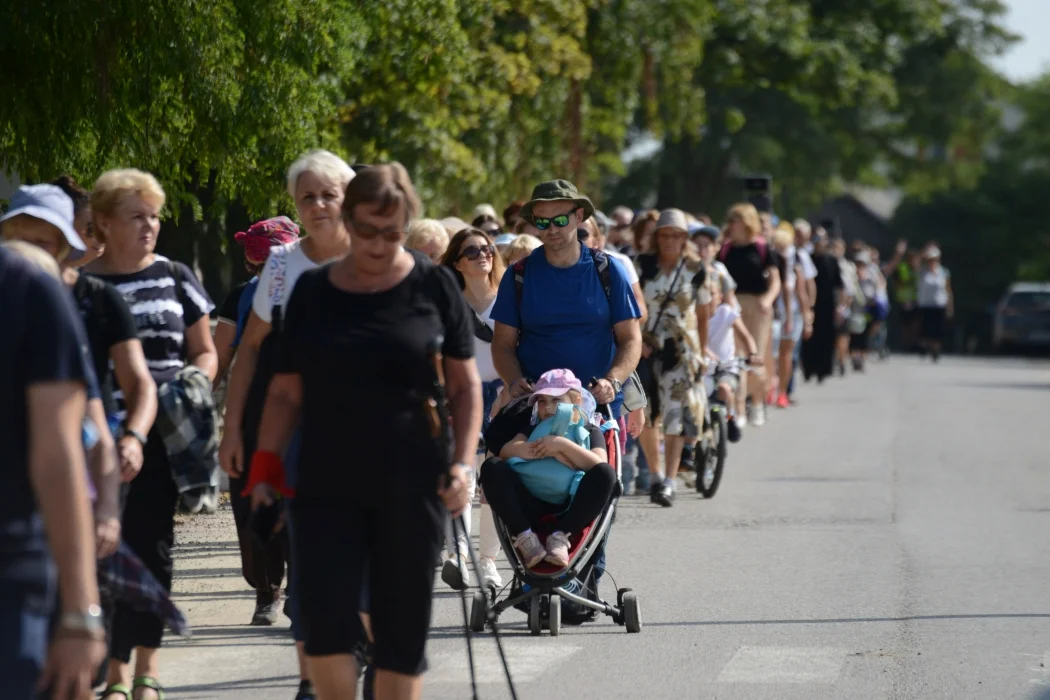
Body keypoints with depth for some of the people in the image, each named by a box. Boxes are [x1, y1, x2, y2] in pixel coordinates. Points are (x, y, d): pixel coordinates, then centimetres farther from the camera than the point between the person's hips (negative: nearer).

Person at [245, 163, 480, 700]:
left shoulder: (433, 286, 2)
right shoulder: (312, 291, 6)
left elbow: (465, 384, 5)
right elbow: (286, 392, 10)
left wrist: (462, 463, -5)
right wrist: (265, 469, 1)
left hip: (411, 488, -1)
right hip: (326, 485, 1)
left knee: (402, 627, 3)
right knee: (323, 616, -11)